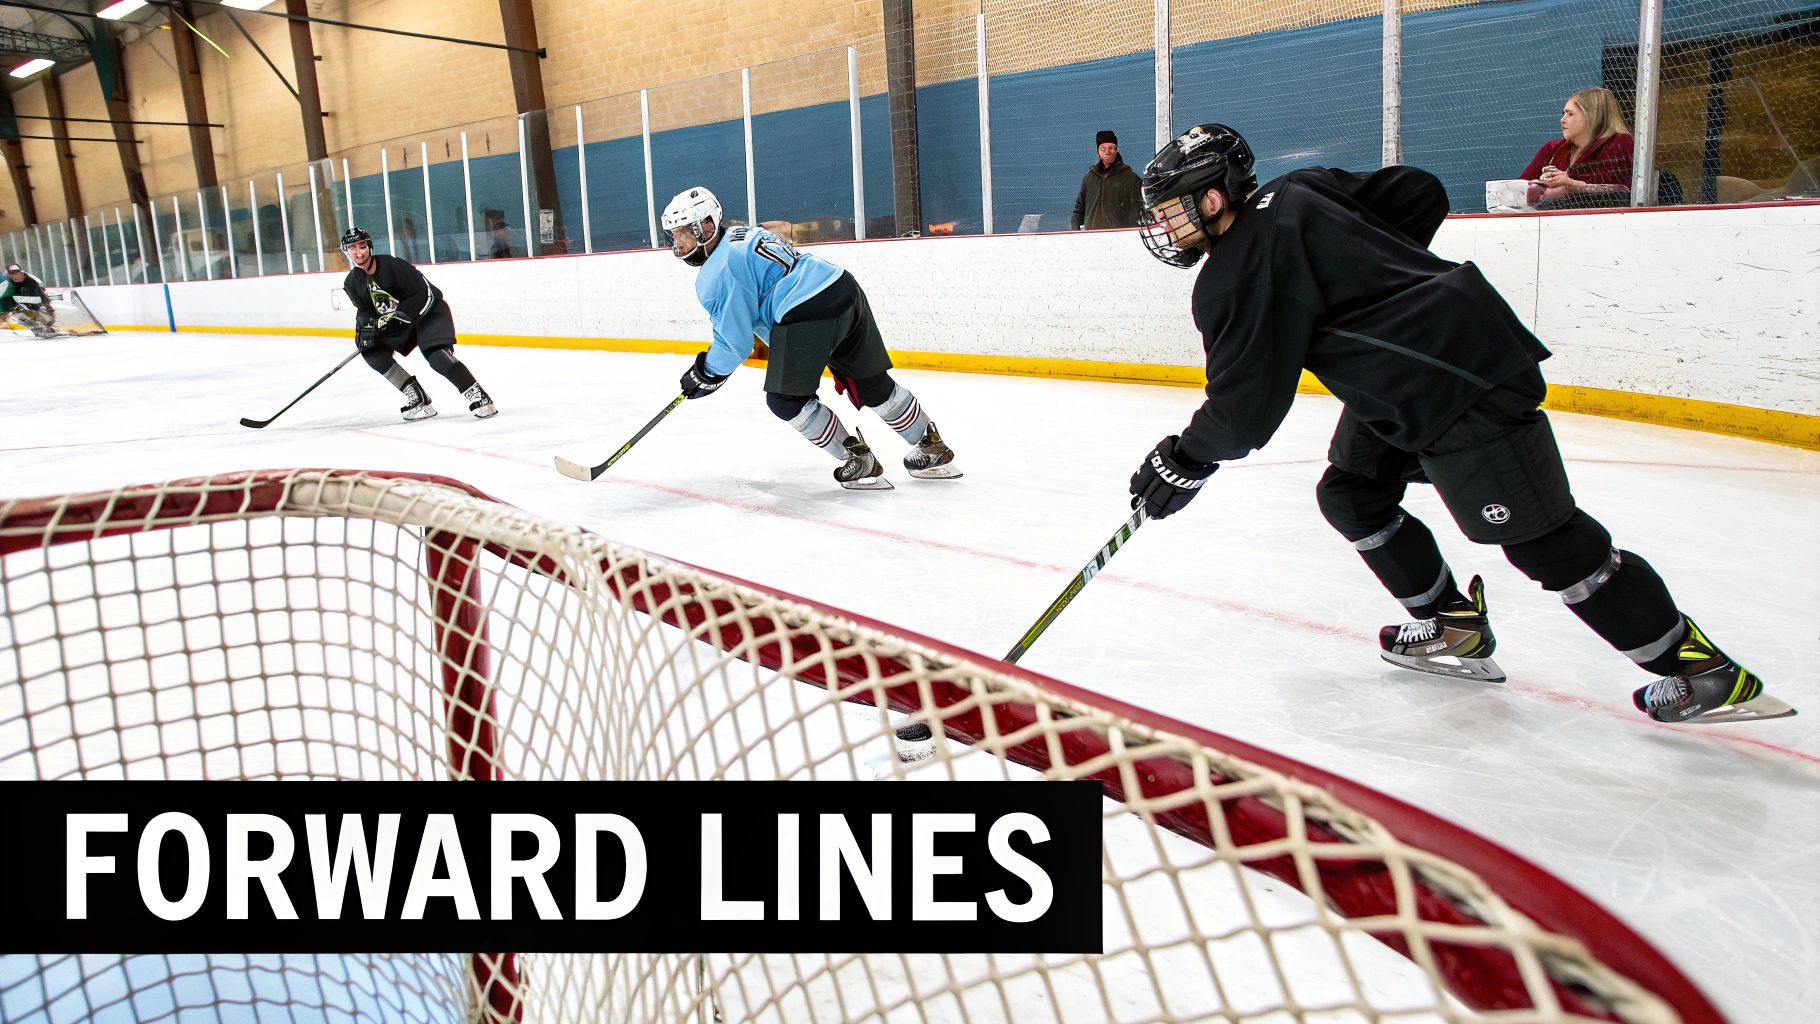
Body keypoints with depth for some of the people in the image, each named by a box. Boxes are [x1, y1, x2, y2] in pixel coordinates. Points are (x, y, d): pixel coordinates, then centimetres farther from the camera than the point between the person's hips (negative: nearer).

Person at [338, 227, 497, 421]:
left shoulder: (391, 265, -22)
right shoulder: (352, 282, 0)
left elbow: (424, 293, -25)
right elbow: (364, 309, 8)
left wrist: (397, 316, -28)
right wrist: (365, 326, -14)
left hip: (429, 312, -8)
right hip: (397, 321, 8)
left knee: (437, 355, -29)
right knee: (371, 349, -10)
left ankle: (479, 397, -25)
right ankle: (417, 398, -7)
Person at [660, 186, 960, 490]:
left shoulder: (715, 276, -3)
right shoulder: (743, 235, 25)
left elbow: (735, 342, -2)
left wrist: (706, 374, 13)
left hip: (809, 313, -10)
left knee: (785, 400, 1)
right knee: (873, 383, 20)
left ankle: (860, 461, 6)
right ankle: (933, 447, 32)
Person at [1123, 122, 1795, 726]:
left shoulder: (1240, 271, -17)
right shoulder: (1297, 192, 9)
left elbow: (1246, 405, -15)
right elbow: (1419, 194, 15)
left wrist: (1182, 459, 0)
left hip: (1459, 384, -10)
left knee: (1547, 542, -4)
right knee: (1352, 494, 17)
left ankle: (1704, 672, 9)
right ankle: (1456, 628, 27)